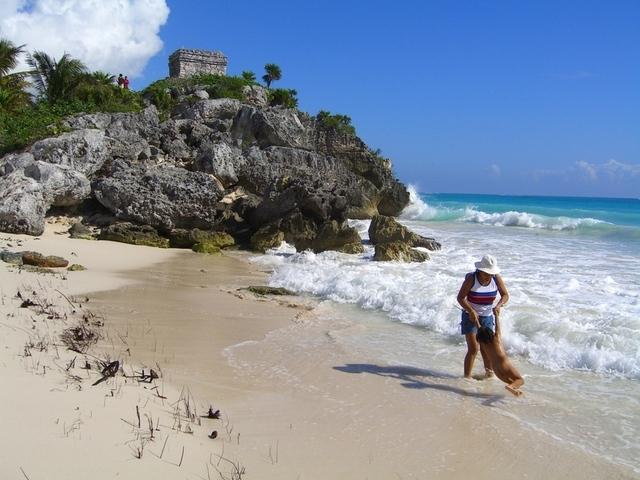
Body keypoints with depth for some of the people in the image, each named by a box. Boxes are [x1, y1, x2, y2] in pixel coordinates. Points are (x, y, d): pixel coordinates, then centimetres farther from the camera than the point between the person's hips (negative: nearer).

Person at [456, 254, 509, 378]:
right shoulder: (471, 278, -19)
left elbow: (505, 295, -4)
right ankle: (467, 378, -3)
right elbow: (460, 297, -19)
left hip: (487, 317, 4)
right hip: (471, 316, -4)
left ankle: (489, 372, 31)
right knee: (473, 349, -10)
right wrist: (471, 311, -32)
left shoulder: (496, 278, -8)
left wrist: (498, 306, -25)